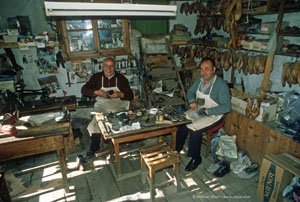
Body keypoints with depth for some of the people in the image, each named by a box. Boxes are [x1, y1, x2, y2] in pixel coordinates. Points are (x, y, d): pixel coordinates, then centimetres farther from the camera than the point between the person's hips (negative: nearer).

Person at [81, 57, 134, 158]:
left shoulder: (121, 78, 3)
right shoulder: (97, 77, 7)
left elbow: (130, 96, 1)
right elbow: (84, 89, 0)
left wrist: (120, 94, -19)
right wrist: (96, 92, -18)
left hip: (118, 104, 0)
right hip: (102, 104, 1)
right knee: (97, 119, -28)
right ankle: (95, 145, -10)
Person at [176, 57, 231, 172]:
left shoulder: (221, 85, -20)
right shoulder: (199, 80, 2)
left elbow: (226, 107, -24)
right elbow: (190, 92, 15)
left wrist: (207, 111, -26)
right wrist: (192, 101, -8)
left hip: (213, 116, -7)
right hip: (197, 111, 7)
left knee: (194, 129, -25)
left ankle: (195, 158, -3)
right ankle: (178, 148, 13)